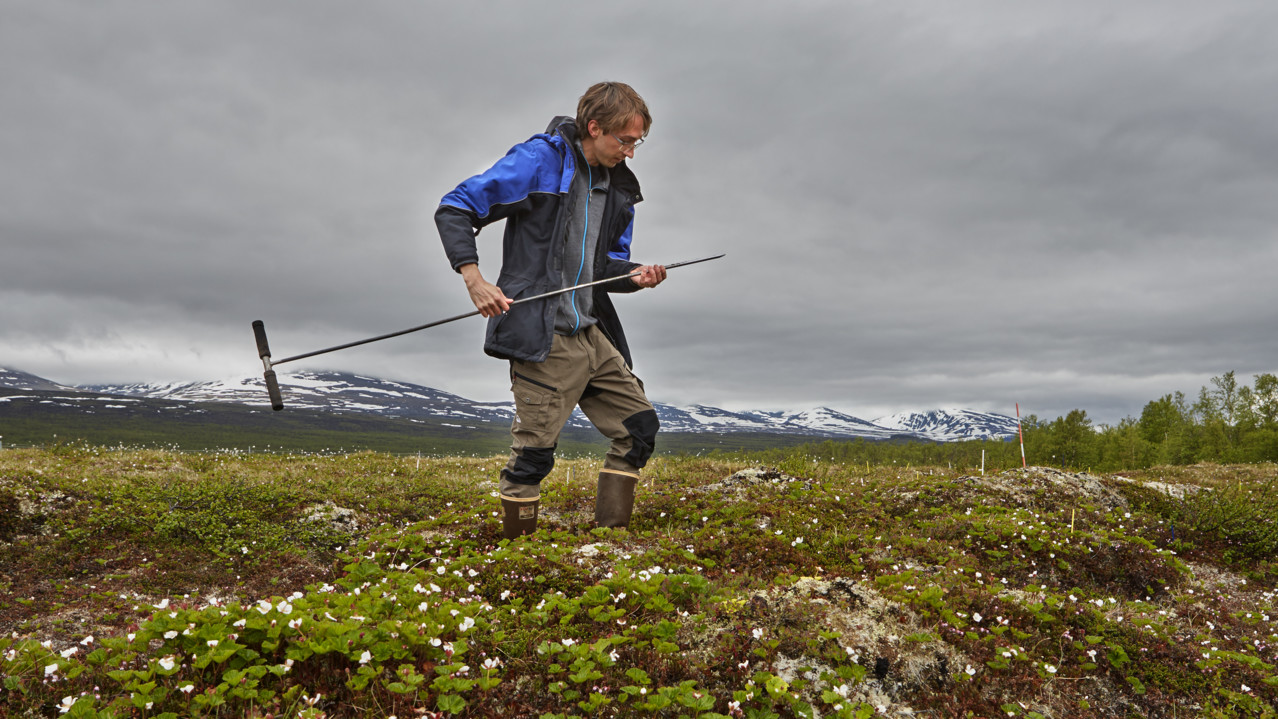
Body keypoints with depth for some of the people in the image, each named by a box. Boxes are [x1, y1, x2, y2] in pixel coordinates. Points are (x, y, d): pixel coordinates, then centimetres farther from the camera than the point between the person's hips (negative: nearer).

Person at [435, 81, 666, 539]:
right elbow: (454, 209, -7)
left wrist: (635, 276, -3)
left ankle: (611, 534, 15)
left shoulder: (620, 189, 15)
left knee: (639, 426, 6)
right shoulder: (540, 160, -6)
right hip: (543, 338, -7)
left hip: (592, 334, 8)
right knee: (535, 451, -5)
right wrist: (474, 278, -20)